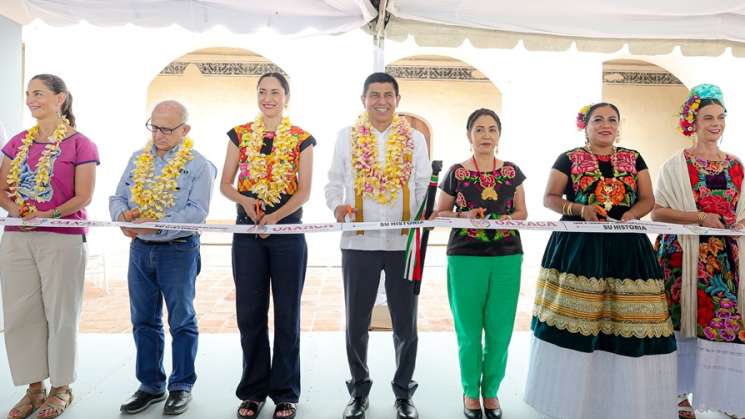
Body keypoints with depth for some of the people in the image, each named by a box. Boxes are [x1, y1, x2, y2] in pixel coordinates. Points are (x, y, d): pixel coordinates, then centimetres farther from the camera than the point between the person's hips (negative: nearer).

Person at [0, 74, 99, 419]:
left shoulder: (80, 145, -3)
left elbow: (83, 197, -8)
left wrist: (47, 215, -19)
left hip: (62, 238, -5)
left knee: (60, 313, 3)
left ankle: (61, 388, 18)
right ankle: (34, 387, 22)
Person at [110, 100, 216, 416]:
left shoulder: (198, 164, -6)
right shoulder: (138, 158, 11)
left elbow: (197, 210, -16)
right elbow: (118, 197, 9)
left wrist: (158, 224, -25)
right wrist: (121, 214, -14)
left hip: (178, 250, -5)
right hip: (140, 249, 5)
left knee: (181, 320, 4)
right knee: (144, 320, 12)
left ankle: (181, 386, 18)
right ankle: (150, 385, 26)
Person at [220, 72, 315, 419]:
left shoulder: (302, 139, 3)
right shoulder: (240, 135, 8)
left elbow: (304, 191, -4)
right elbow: (225, 184, 6)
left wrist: (275, 217, -18)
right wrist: (245, 201, -15)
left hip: (288, 230, -1)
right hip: (248, 230, 2)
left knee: (287, 314, 4)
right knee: (250, 313, 6)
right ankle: (253, 390, 21)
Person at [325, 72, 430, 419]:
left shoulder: (415, 138, 8)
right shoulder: (347, 137, 6)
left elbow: (424, 186, 7)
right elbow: (334, 183, 6)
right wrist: (337, 205, -15)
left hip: (404, 243, 0)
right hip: (359, 242, 0)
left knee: (405, 324, 10)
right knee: (356, 323, 10)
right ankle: (359, 391, 29)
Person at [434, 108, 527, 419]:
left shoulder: (512, 172, 8)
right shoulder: (456, 173, 2)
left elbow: (522, 212, 12)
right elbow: (439, 213, 6)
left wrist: (509, 218, -9)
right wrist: (463, 216, -12)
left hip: (507, 259, 2)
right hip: (465, 259, -2)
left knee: (500, 331, 6)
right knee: (468, 331, 4)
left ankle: (491, 390, 26)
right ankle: (470, 391, 24)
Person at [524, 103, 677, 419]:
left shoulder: (634, 159, 13)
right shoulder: (569, 159, 4)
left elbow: (647, 199, 12)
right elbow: (549, 198, 4)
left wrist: (630, 214, -9)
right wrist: (579, 209, -13)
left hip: (625, 247, 3)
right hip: (578, 246, -2)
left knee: (626, 320, -1)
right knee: (575, 316, -5)